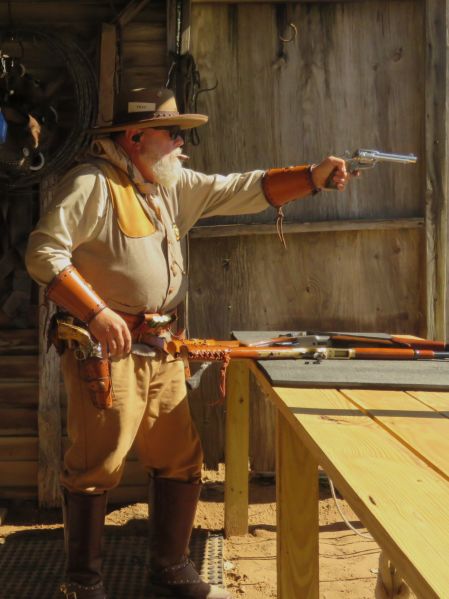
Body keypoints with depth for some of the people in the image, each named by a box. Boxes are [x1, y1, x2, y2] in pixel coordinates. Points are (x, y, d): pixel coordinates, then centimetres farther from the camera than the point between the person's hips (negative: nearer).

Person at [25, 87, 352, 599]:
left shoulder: (174, 185, 14)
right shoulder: (92, 183, -10)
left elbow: (242, 191, 12)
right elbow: (43, 253, -14)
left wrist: (312, 177, 1)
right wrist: (97, 314, -21)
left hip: (161, 348, 8)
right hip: (106, 346, -8)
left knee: (181, 460, 11)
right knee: (97, 465, -1)